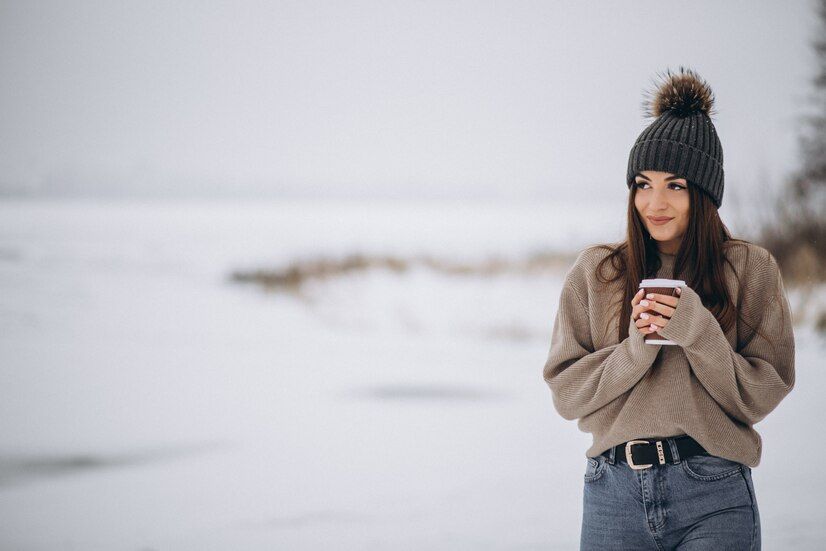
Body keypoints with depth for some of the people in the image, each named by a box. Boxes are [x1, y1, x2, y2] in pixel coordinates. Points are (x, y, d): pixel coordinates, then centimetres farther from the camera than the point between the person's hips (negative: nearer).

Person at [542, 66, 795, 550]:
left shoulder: (752, 269, 4)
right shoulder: (595, 271, 7)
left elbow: (761, 396, 0)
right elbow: (565, 393, 2)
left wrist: (697, 332, -14)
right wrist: (638, 347, -12)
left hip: (714, 497, -1)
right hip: (615, 489, 1)